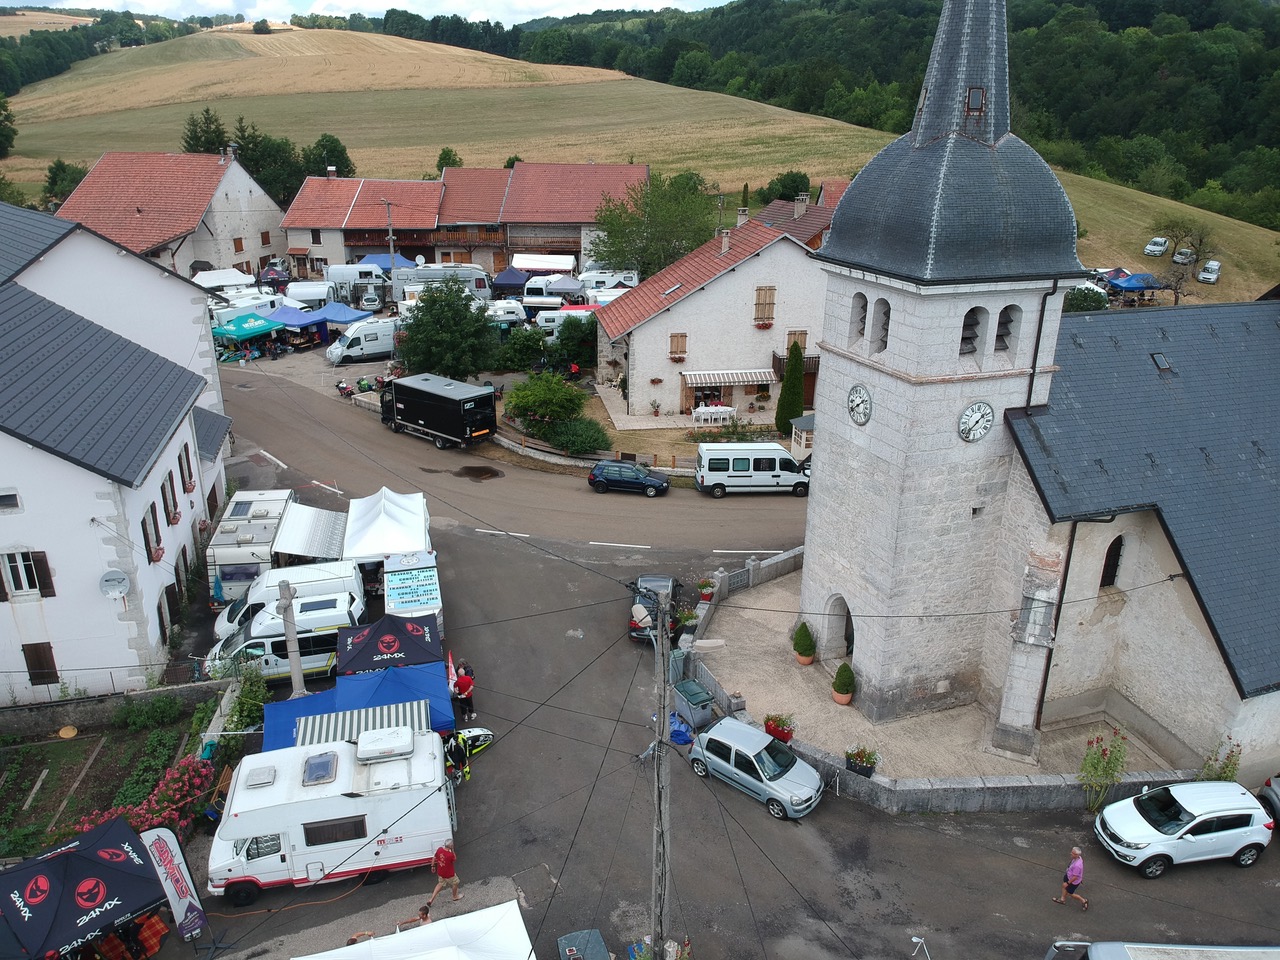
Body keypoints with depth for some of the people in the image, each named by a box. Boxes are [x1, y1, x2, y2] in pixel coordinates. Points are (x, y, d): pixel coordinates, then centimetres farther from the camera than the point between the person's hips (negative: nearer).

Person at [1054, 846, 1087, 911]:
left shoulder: (1077, 865, -44)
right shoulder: (1078, 857, -18)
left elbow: (1075, 877, -33)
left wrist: (1068, 883, -18)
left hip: (1074, 881, -8)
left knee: (1070, 893, 16)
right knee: (1064, 886, 27)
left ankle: (1083, 901, 35)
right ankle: (1062, 899, 50)